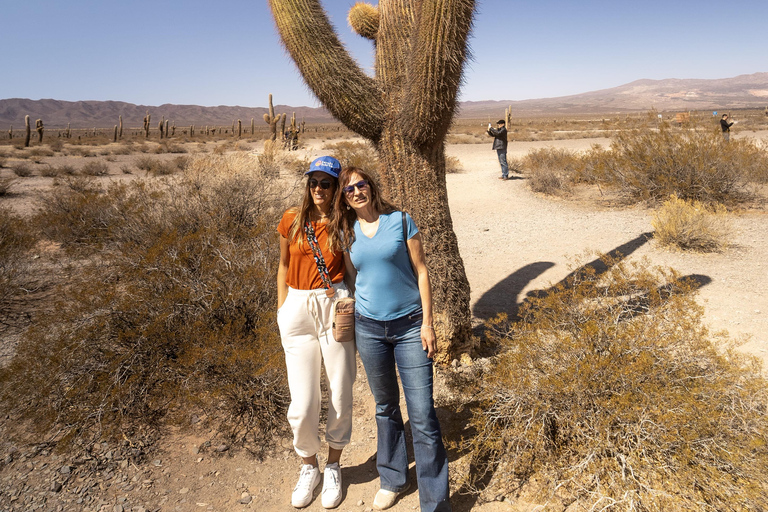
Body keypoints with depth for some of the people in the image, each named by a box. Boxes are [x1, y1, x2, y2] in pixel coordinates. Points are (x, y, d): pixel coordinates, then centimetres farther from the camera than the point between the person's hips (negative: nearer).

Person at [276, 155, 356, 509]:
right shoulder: (292, 219, 4)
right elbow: (284, 266, 13)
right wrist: (282, 311, 10)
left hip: (335, 308, -1)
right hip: (298, 309, 1)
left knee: (340, 398, 9)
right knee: (302, 405, 3)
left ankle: (333, 466, 35)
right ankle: (309, 465, 32)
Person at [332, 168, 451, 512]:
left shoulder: (400, 221, -4)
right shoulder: (347, 234, 5)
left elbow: (421, 272, -3)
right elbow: (352, 280, 12)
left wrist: (427, 323, -8)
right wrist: (350, 329, 11)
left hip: (410, 327, -3)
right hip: (369, 328, 3)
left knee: (422, 415, -3)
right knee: (385, 407, 17)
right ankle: (393, 479, 37)